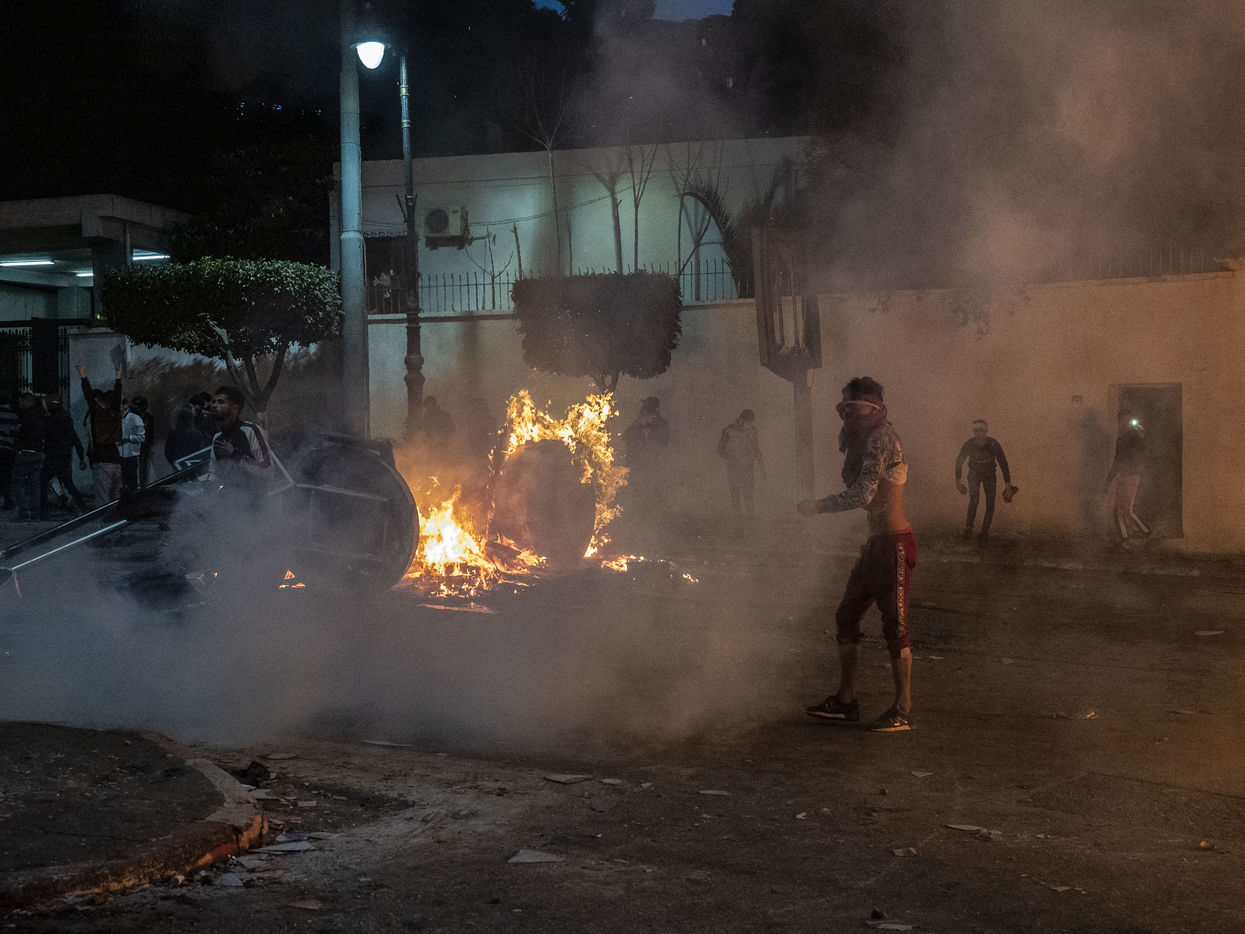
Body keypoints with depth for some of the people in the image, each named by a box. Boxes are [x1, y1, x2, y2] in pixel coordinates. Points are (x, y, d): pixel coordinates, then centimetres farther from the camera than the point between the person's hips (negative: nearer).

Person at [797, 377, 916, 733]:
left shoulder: (881, 438, -15)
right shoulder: (865, 439, 16)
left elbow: (861, 495, -21)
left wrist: (818, 506, -10)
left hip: (894, 543, -10)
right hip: (876, 542, 10)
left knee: (894, 626, -6)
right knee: (846, 616, 12)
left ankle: (903, 712, 1)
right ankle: (845, 700, 20)